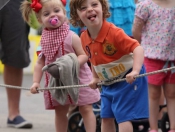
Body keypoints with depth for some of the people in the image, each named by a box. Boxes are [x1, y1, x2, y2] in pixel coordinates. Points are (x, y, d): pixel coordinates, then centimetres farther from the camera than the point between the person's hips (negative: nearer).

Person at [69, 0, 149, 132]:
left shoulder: (114, 32, -28)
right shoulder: (84, 38, -5)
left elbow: (137, 48, -34)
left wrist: (135, 71, -45)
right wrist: (95, 78, 7)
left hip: (128, 80, -8)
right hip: (108, 84, 8)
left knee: (123, 116, -11)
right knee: (106, 117, 12)